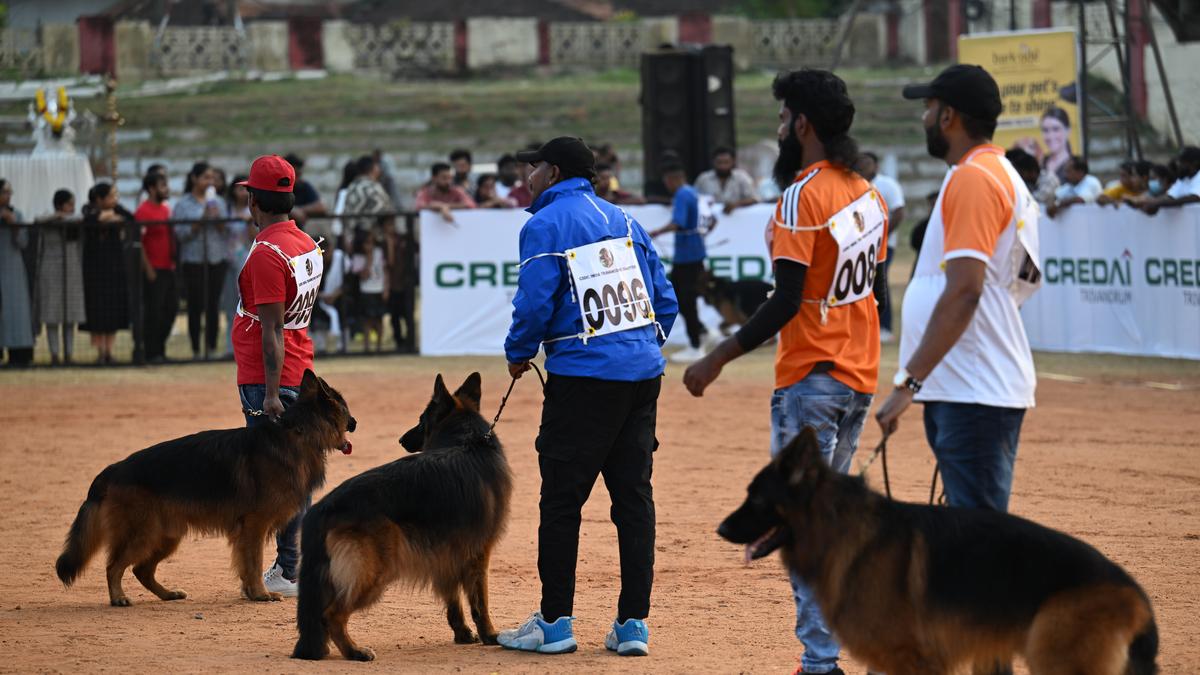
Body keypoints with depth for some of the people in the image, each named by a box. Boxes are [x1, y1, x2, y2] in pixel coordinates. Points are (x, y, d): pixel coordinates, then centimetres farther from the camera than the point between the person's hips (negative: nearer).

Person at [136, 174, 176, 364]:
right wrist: (148, 268, -18)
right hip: (154, 270, -8)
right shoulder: (143, 211, -12)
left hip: (169, 268, 8)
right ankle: (152, 353, 5)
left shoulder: (166, 209, 14)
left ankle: (160, 349, 21)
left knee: (171, 309, 10)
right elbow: (138, 242, -16)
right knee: (153, 311, -2)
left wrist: (176, 262, 16)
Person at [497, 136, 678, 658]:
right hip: (643, 370, 6)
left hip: (583, 375, -6)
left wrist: (518, 354, 5)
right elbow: (665, 301, 14)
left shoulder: (546, 225, -3)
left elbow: (535, 302, -12)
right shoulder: (623, 220, 17)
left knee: (562, 498, 1)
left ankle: (555, 623, 4)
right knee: (634, 494, 7)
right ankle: (634, 624, 7)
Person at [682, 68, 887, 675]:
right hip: (860, 375, 9)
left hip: (810, 377, -9)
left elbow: (787, 301, -21)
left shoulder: (803, 196, -16)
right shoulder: (867, 194, 10)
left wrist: (718, 359, -17)